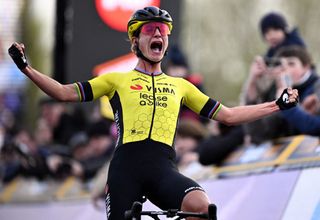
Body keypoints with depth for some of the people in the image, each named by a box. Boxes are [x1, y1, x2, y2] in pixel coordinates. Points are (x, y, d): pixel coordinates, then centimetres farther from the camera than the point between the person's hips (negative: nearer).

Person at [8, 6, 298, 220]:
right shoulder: (117, 80, 17)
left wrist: (277, 105, 22)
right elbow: (65, 93, 11)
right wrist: (26, 68, 1)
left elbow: (228, 115, 24)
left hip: (163, 169, 1)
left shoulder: (180, 86, 22)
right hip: (126, 167, -1)